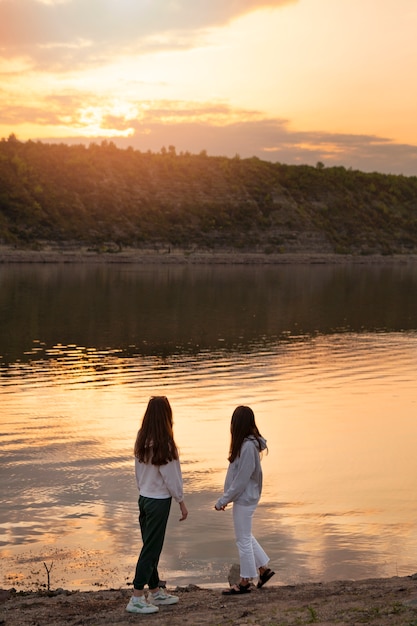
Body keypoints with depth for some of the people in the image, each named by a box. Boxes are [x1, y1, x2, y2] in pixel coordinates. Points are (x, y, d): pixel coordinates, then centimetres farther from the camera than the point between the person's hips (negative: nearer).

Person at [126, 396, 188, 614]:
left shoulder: (142, 439, 1)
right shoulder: (163, 443, -20)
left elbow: (138, 471, 9)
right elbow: (170, 476, -15)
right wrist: (181, 502, -5)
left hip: (144, 497, 7)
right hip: (159, 500, -7)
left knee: (151, 547, 16)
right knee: (151, 549, -2)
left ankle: (156, 592, 28)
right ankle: (136, 599, 0)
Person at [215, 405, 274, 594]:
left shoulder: (248, 446, -24)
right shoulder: (246, 443, 5)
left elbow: (242, 479, -22)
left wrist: (224, 500, -16)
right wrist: (226, 498, 13)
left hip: (244, 499, -9)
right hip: (244, 498, 9)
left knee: (243, 539, 3)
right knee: (246, 537, 20)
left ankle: (245, 581, 15)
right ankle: (264, 568, 30)